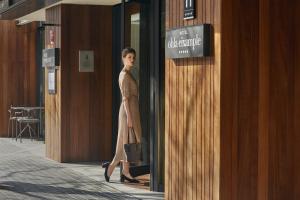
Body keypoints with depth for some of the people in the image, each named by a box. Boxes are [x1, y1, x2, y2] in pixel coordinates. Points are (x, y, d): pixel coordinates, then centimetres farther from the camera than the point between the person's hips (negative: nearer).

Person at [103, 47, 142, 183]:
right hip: (129, 111, -10)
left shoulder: (126, 74, 15)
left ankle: (125, 173, 8)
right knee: (129, 141, -5)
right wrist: (129, 117, -21)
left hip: (130, 111, 10)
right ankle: (111, 165, 4)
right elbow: (125, 97, -19)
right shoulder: (125, 75, -14)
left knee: (130, 142, 8)